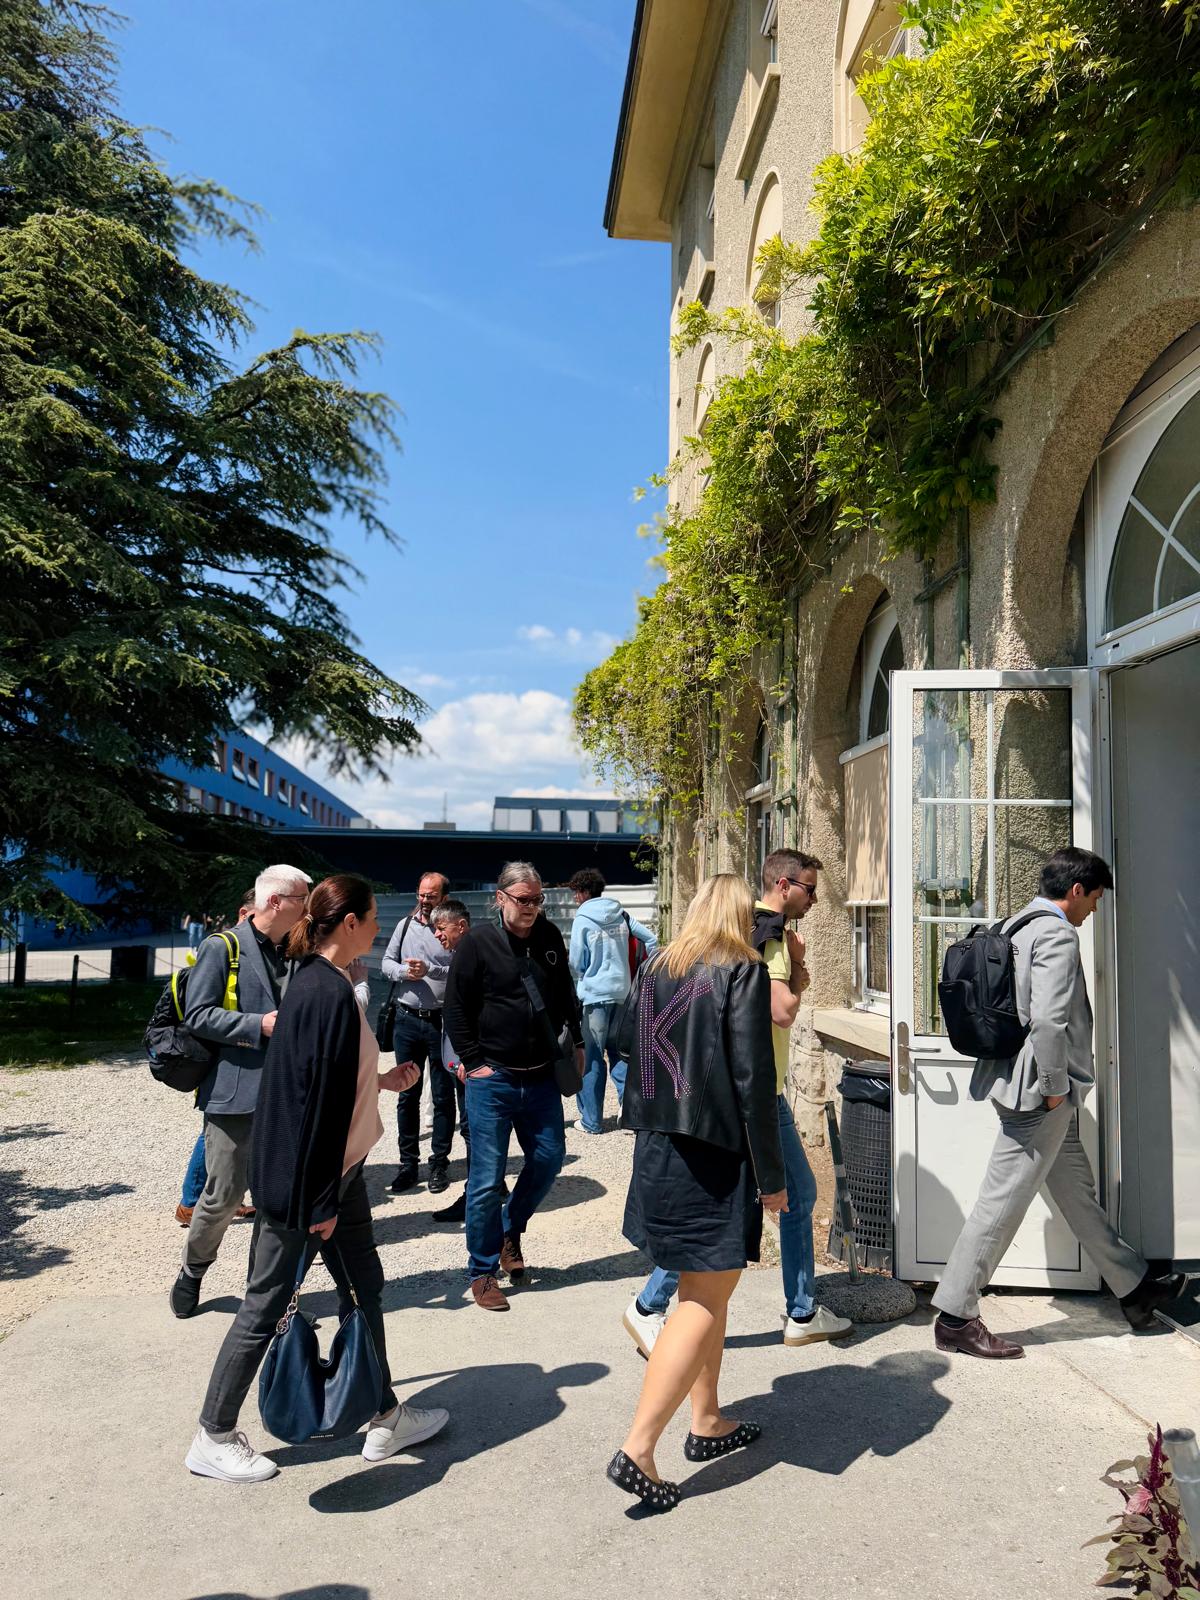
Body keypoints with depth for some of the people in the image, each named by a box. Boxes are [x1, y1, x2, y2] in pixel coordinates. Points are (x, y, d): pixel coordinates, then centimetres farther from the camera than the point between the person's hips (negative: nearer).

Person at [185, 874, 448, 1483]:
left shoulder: (314, 981, 6)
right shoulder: (330, 993, -24)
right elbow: (321, 1101, -24)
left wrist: (381, 1079, 20)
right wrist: (322, 1202, -20)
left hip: (336, 1170, 10)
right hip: (303, 1179, -10)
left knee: (365, 1287, 16)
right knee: (268, 1300, 6)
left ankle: (384, 1418, 30)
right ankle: (214, 1437, 24)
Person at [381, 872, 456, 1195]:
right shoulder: (405, 925, 7)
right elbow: (387, 962, 9)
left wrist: (430, 970, -23)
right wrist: (404, 972, -10)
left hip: (442, 1021, -4)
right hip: (408, 1019, 4)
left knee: (443, 1096, 6)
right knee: (407, 1094, 10)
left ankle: (439, 1163, 17)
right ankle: (408, 1162, 20)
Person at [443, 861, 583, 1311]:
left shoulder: (550, 937, 4)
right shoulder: (477, 942, -9)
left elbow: (565, 994, 18)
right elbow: (456, 1009, -7)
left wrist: (576, 1041, 13)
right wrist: (473, 1063, -10)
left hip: (541, 1076, 5)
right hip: (492, 1079, -5)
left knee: (549, 1159, 12)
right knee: (486, 1180, 0)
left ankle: (510, 1229, 37)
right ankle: (481, 1271, 15)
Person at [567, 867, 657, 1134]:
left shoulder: (583, 919, -9)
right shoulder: (620, 914, 7)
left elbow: (576, 964, -6)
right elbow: (651, 939, 7)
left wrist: (576, 983, 15)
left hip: (595, 993, -5)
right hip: (622, 991, 5)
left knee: (592, 1057, 3)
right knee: (619, 1051, 13)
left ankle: (592, 1120, 9)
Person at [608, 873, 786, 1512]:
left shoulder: (655, 970, 6)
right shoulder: (742, 972, -12)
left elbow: (629, 1048, 12)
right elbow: (753, 1080, -15)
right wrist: (771, 1176, -9)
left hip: (658, 1152, 7)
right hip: (716, 1155, -7)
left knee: (701, 1289, 21)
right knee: (705, 1302, 3)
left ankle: (707, 1422, 33)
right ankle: (637, 1449, 0)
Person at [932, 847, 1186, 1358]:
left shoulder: (1017, 926, 13)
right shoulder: (1057, 934, -16)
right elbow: (1048, 1019, -27)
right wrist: (1055, 1087, -16)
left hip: (1019, 1081, 11)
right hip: (1038, 1091, -11)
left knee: (1078, 1190, 21)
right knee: (1002, 1202, -4)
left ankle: (1134, 1289, 37)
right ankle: (955, 1317, 3)